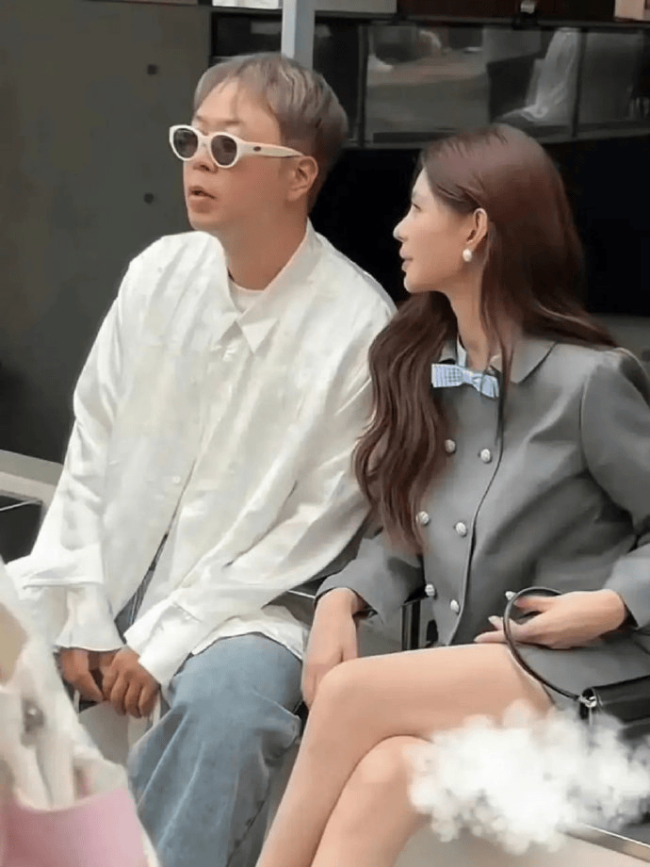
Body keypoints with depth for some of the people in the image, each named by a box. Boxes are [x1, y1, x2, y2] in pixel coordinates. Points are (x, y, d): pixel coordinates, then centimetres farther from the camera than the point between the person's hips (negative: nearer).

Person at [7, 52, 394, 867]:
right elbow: (92, 446, 3)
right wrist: (80, 615, -5)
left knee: (226, 695, -33)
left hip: (246, 601, -5)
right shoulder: (159, 271, -1)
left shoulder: (358, 326, -14)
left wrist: (164, 642, -15)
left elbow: (316, 528, -13)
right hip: (108, 573, 5)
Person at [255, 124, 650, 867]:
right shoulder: (417, 367, 9)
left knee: (351, 693, -26)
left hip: (578, 677, -4)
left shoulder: (587, 380, -10)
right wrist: (341, 600, -5)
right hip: (464, 673, 5)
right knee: (381, 777, -29)